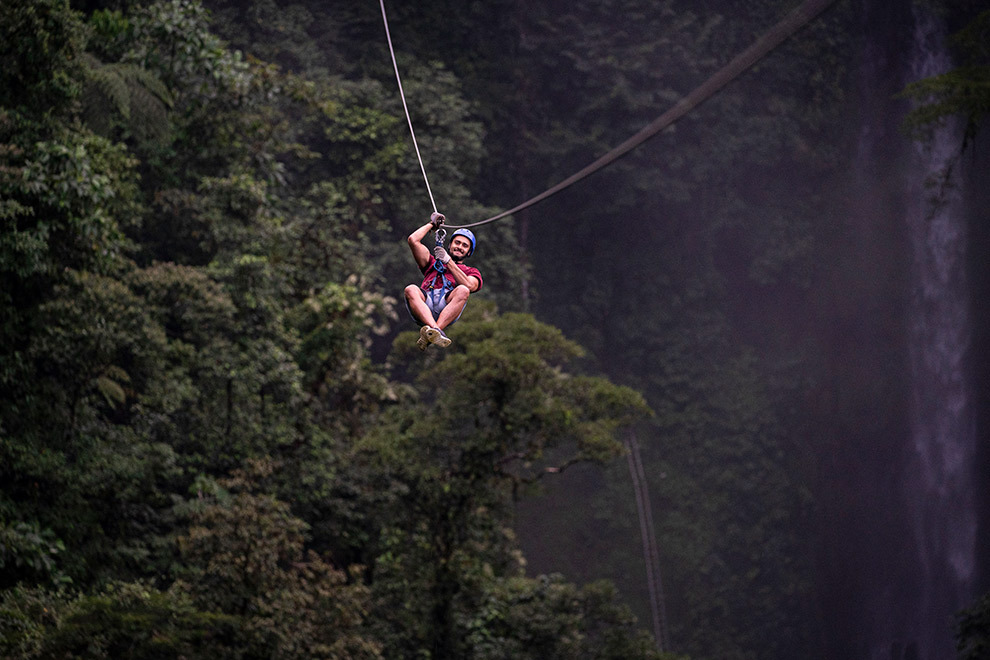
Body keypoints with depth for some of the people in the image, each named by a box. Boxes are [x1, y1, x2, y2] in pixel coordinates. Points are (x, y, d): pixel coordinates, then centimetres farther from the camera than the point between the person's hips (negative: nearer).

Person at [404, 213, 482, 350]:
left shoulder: (472, 272, 32)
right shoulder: (433, 263, 38)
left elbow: (468, 285, 6)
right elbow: (413, 240, 27)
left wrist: (448, 261, 3)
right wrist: (432, 224, 40)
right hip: (426, 300, 1)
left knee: (463, 291, -35)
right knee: (411, 290, -33)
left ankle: (429, 334, -50)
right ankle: (436, 330, -56)